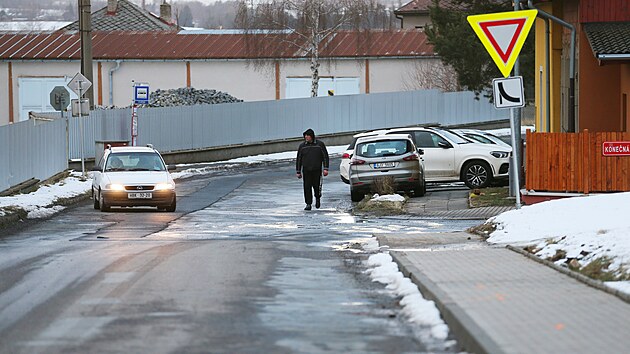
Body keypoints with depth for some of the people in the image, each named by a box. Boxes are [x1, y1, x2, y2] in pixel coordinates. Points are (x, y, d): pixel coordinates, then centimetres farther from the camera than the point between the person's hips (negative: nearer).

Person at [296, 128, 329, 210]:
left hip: (317, 170, -2)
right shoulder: (302, 146, 8)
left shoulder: (320, 144, 2)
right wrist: (298, 172, 10)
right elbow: (299, 159, 13)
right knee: (307, 187, -4)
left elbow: (325, 156, 4)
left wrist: (326, 169, -4)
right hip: (306, 170, 2)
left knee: (317, 186, -2)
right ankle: (308, 204, 2)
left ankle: (318, 198, 27)